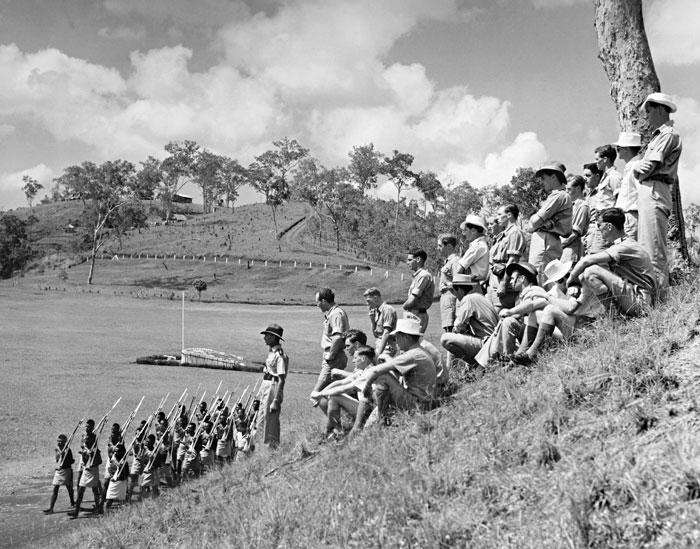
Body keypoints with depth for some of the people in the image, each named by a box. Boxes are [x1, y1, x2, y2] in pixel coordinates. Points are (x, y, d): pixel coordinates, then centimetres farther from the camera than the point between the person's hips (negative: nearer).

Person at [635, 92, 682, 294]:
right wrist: (638, 168, -3)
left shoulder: (668, 134, -5)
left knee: (653, 250, -14)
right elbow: (640, 169, 18)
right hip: (647, 193, 10)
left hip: (654, 192, -10)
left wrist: (639, 170, 6)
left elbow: (650, 167, -13)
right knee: (645, 248, 10)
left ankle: (659, 295, -17)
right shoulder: (658, 135, 25)